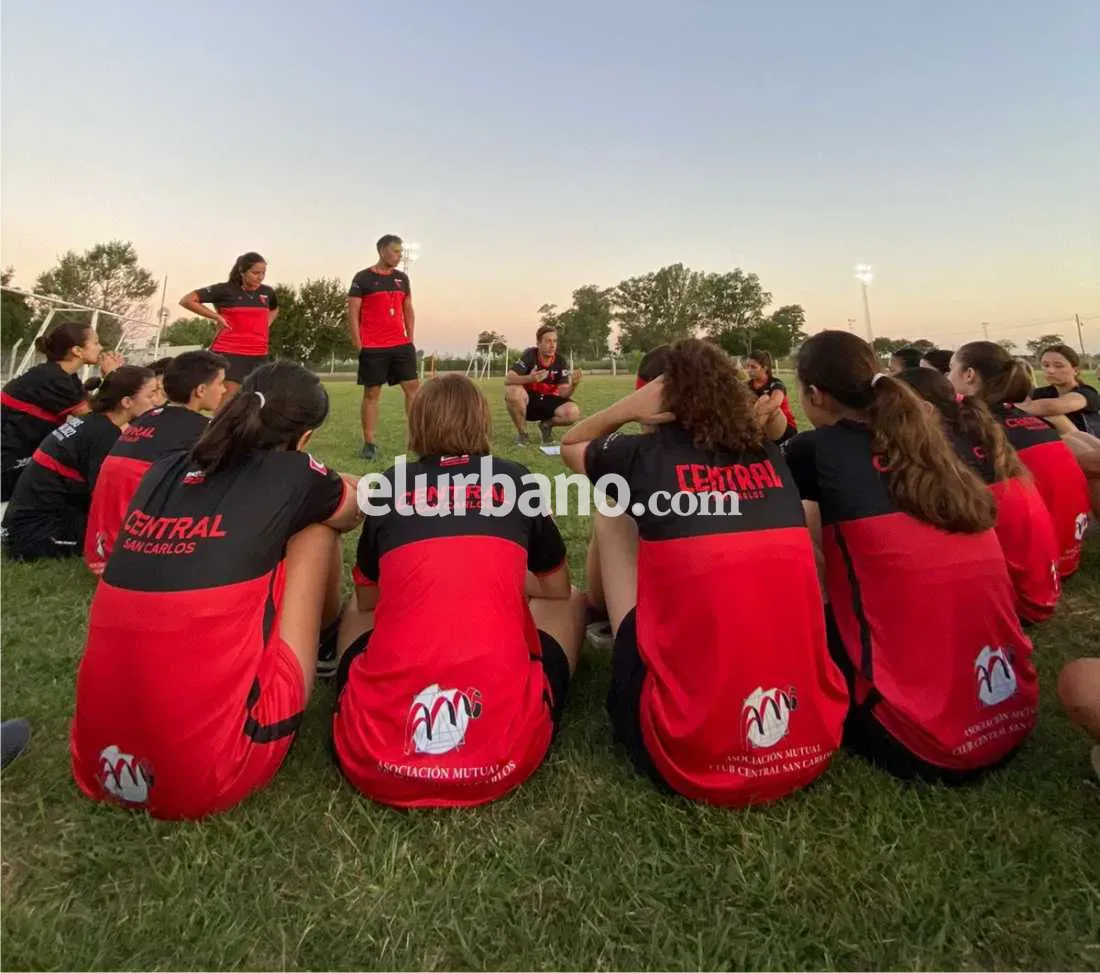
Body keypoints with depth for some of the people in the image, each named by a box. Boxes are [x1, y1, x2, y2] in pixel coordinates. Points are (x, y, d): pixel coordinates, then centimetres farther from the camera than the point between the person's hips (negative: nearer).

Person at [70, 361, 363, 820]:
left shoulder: (162, 473, 7)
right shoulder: (291, 474, -6)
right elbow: (353, 513, 19)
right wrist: (340, 487, 44)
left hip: (100, 763, 6)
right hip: (214, 774, -6)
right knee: (316, 529, 8)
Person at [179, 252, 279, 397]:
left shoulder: (268, 292, 7)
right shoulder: (225, 290, -5)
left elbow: (274, 309, 32)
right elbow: (186, 300, -3)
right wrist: (217, 317, -7)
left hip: (259, 355, 5)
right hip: (229, 353, -5)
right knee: (228, 400, -10)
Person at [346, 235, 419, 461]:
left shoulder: (402, 278, 12)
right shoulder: (362, 279, -3)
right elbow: (353, 314, -4)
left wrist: (411, 339, 8)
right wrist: (359, 346, -10)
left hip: (401, 345, 5)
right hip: (372, 348, -5)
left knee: (413, 386, 0)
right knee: (372, 393, 0)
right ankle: (369, 444, 7)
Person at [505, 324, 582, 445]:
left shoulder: (560, 362, -7)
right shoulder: (530, 355, -15)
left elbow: (563, 394, -13)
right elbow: (508, 379, -25)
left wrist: (573, 385, -36)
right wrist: (529, 378, -44)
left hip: (548, 402, 2)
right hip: (528, 400, -2)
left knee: (573, 412, -27)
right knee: (512, 391, -35)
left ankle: (546, 425, 9)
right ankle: (522, 432, -10)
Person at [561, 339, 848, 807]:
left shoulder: (646, 455, -3)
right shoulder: (771, 458, 8)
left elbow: (570, 444, 21)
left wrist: (629, 406, 6)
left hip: (689, 753, -4)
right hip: (812, 742, 5)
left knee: (611, 519, 13)